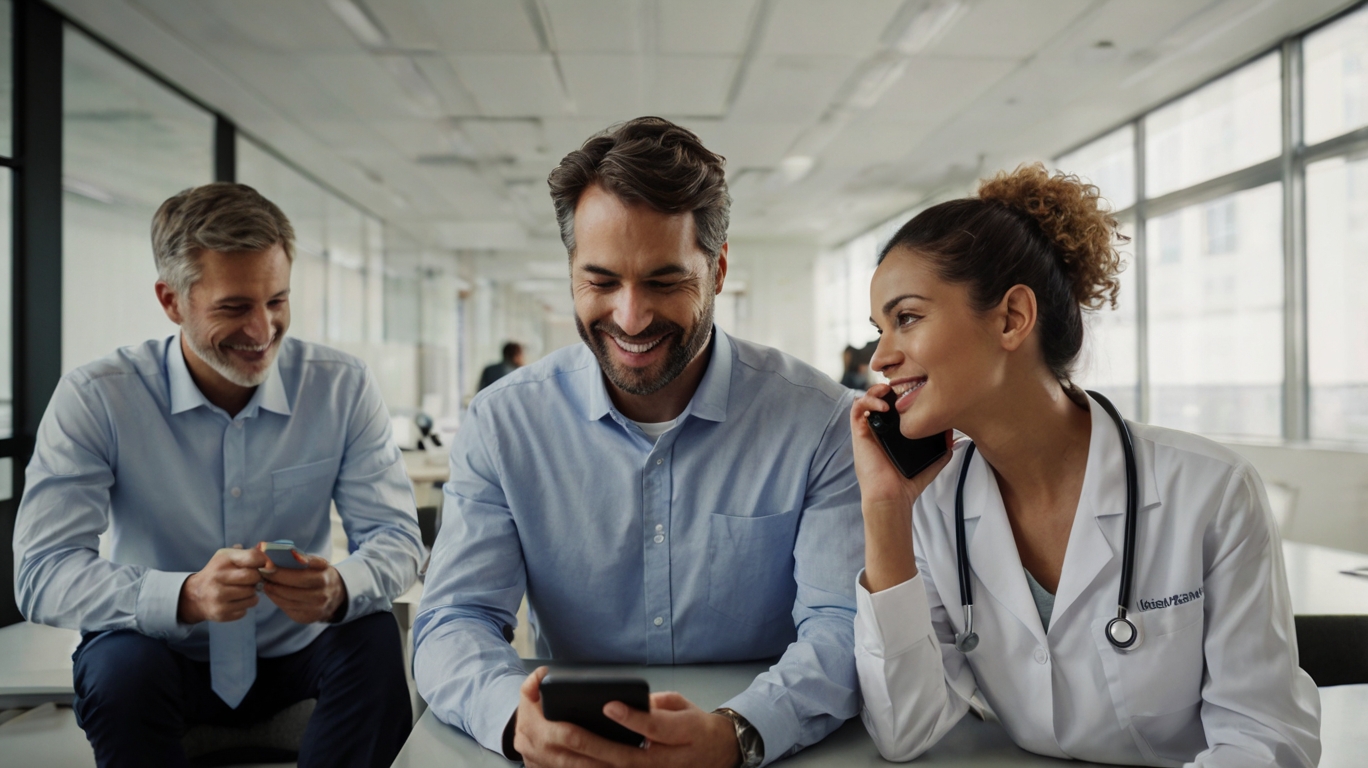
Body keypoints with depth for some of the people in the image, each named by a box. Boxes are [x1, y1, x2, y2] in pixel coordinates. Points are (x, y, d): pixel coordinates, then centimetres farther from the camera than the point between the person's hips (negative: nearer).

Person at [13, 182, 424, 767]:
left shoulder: (344, 388, -9)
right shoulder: (95, 400, -13)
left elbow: (396, 539, -11)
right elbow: (41, 573, -20)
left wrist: (339, 590, -36)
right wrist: (186, 597, -39)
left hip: (296, 658, 1)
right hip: (162, 660, -1)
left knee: (376, 639, -28)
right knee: (119, 664, -32)